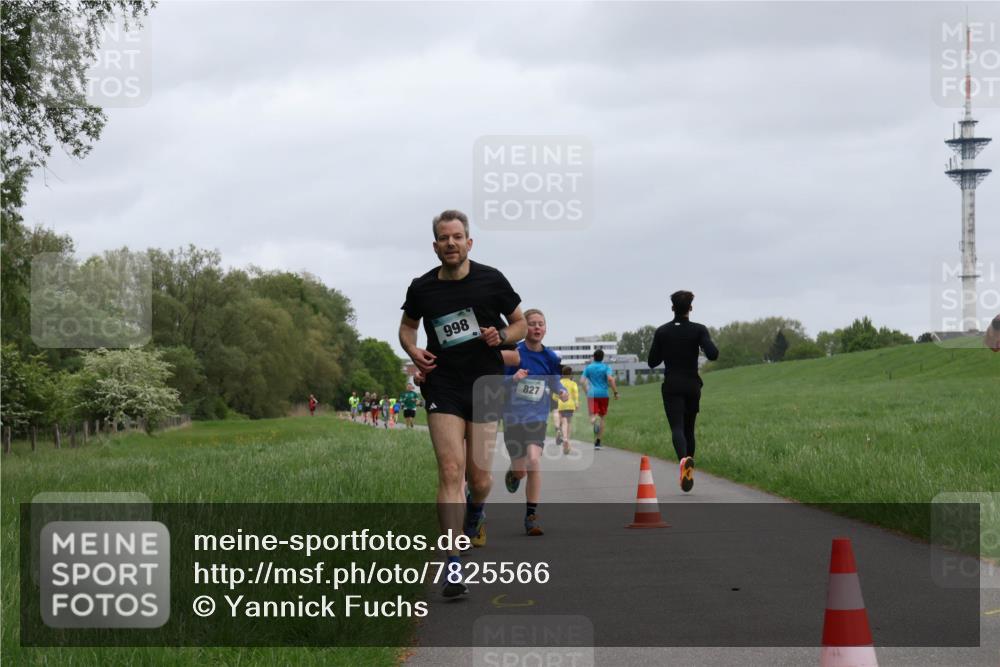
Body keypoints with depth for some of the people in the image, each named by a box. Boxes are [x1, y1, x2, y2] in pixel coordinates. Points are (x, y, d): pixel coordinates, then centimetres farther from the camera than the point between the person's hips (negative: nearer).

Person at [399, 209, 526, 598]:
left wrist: (501, 336, -11)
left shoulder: (491, 280, -1)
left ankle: (475, 511, 43)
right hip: (442, 387, 0)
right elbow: (407, 325, 21)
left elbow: (520, 323, 11)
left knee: (479, 479, 3)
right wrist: (414, 351, -1)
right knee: (451, 470, -14)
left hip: (484, 385, 0)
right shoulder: (421, 288, 2)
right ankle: (454, 567, -15)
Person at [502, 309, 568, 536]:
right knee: (520, 471, 4)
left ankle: (531, 516, -10)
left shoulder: (550, 357, -1)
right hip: (513, 415, -1)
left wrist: (562, 392, -9)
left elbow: (554, 383, 12)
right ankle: (513, 474, 46)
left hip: (537, 417, 1)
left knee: (534, 461, -21)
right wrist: (514, 378, -24)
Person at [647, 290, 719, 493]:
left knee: (677, 428, -11)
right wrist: (708, 346, 6)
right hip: (692, 386, 1)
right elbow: (712, 355, -17)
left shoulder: (662, 332, -1)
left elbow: (652, 362, 3)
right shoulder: (699, 330, -5)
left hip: (671, 387, -1)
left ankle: (683, 459, -41)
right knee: (689, 429, 16)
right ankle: (688, 473, 20)